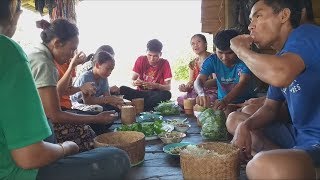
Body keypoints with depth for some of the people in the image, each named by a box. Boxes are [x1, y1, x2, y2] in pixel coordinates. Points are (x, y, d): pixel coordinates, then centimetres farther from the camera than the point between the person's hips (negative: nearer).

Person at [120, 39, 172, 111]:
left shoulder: (165, 63, -7)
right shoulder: (141, 60, -2)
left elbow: (168, 87, -9)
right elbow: (132, 80, -1)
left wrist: (156, 86, -30)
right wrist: (135, 82, -26)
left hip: (155, 94, -1)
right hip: (140, 93, 1)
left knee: (166, 94, -35)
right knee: (122, 89, -25)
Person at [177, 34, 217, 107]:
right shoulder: (192, 64, 15)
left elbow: (216, 80, -12)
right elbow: (190, 83, 10)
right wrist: (185, 88, -14)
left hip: (211, 92, -5)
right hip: (196, 92, 5)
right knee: (180, 100, -21)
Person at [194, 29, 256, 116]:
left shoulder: (243, 61, -17)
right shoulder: (212, 60, -6)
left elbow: (243, 83, -32)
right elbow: (199, 80, -17)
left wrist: (225, 100, -52)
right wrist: (201, 93, -43)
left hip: (244, 101, -3)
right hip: (222, 100, 3)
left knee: (228, 111, -31)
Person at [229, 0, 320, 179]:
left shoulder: (305, 34, -12)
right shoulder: (279, 58, 14)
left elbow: (279, 75, -33)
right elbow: (270, 107, 19)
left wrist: (242, 50, -12)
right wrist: (245, 125, -4)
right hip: (299, 135, 10)